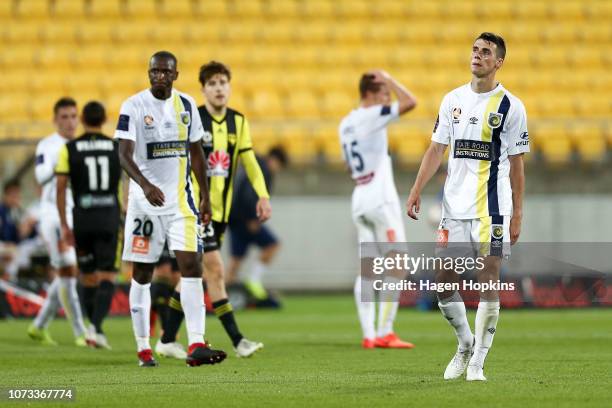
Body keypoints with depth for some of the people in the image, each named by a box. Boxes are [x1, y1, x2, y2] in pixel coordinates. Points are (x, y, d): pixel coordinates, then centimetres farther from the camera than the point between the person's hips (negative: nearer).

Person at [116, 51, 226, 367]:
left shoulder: (186, 105, 7)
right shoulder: (134, 106, -7)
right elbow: (124, 154, -17)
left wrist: (205, 196, 14)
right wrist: (145, 184, -33)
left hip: (181, 199, 3)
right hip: (146, 200, -3)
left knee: (191, 265, -10)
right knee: (142, 274, 4)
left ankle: (196, 346, -17)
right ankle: (143, 349, 14)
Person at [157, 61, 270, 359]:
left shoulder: (238, 121, 8)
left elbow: (249, 160, 11)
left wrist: (263, 194, -1)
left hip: (221, 210, 6)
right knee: (215, 270, -14)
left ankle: (167, 340, 19)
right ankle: (237, 340, -15)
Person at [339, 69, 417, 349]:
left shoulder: (346, 124, 13)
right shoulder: (372, 116, -11)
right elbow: (410, 102, -20)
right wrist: (389, 79, -7)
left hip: (359, 200, 8)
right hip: (381, 200, -8)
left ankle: (368, 335, 3)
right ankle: (385, 333, -9)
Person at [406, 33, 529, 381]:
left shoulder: (511, 106, -1)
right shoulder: (453, 100, 11)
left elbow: (516, 164, 0)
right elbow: (437, 149, 12)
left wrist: (517, 214, -3)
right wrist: (417, 190, 2)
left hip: (492, 208, -4)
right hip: (455, 205, 4)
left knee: (489, 282, -4)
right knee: (444, 279, 1)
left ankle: (477, 362, 3)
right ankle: (465, 345, 22)